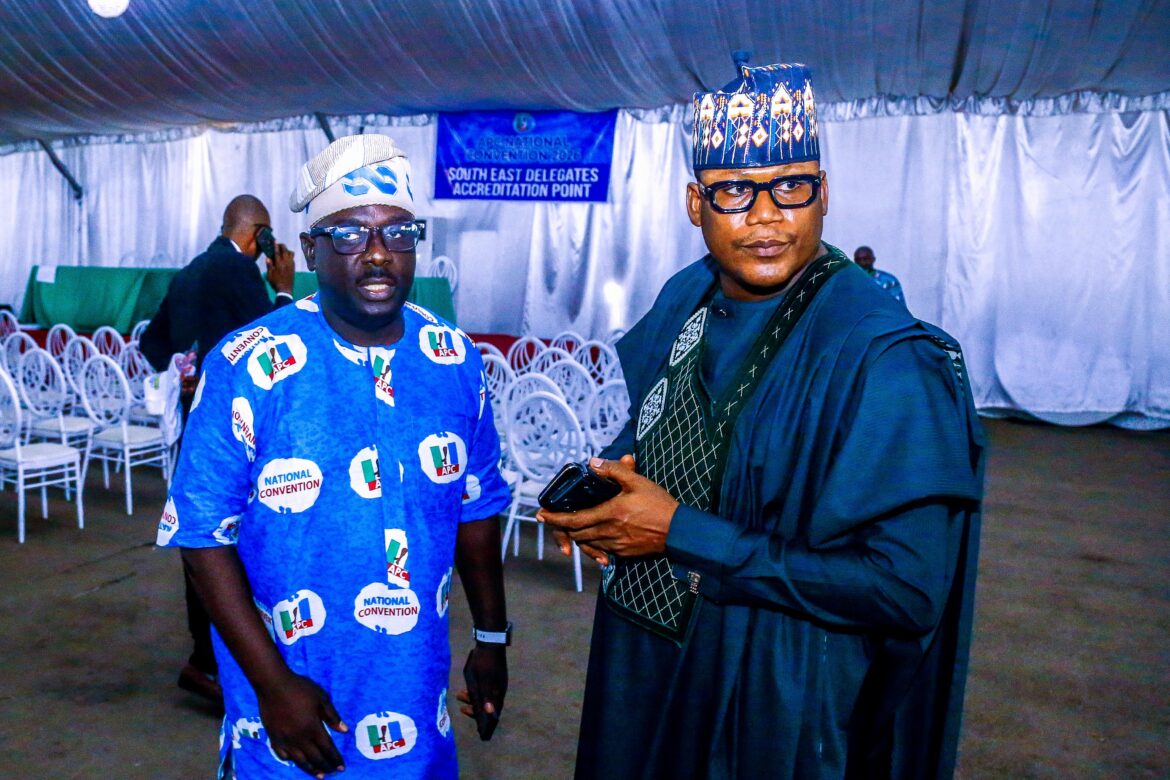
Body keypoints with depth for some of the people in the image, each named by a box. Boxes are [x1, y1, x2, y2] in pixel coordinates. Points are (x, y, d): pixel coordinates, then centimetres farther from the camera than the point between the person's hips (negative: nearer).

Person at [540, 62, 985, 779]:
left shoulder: (886, 360, -24)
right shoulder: (686, 297, -3)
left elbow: (906, 586, -27)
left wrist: (679, 532, -25)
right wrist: (600, 485, -9)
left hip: (774, 704, -6)